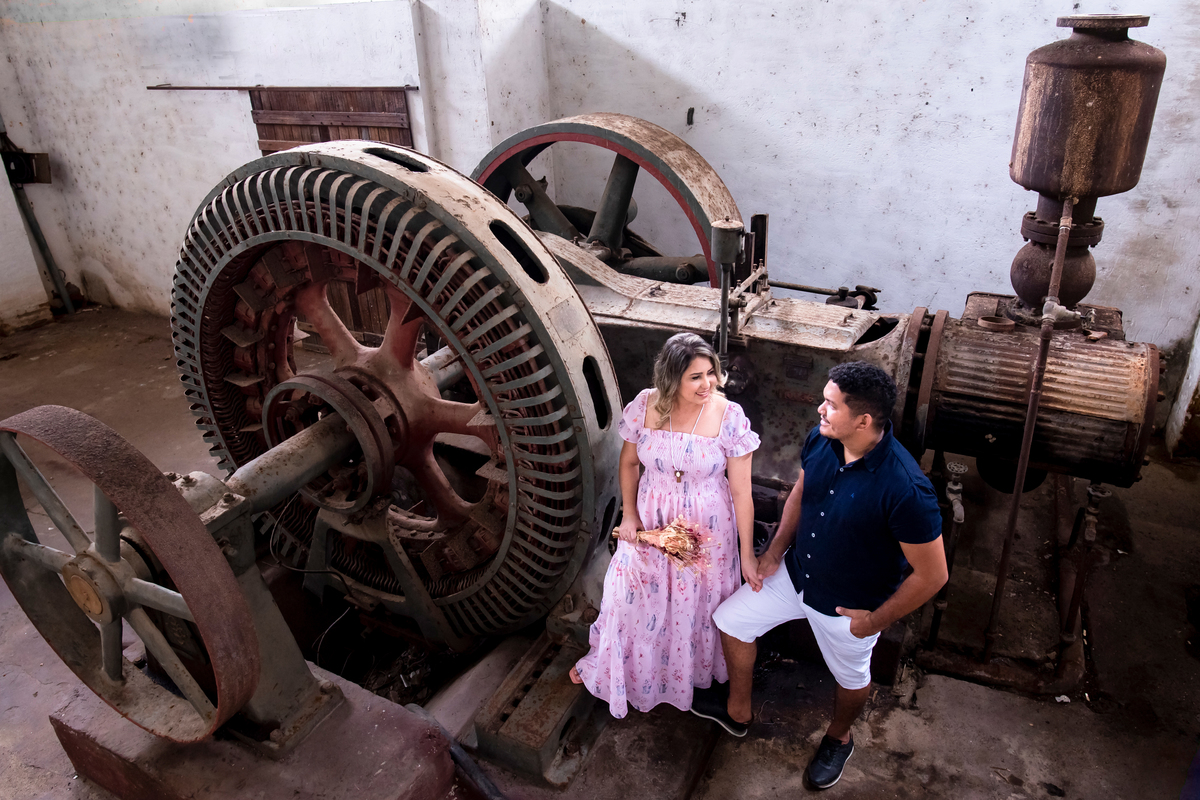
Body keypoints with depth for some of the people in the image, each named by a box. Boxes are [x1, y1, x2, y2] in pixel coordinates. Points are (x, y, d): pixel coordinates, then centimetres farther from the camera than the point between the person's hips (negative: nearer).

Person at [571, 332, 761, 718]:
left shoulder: (729, 416, -21)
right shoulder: (646, 406, -16)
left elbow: (742, 491, -15)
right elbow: (629, 462, 2)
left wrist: (747, 553, -11)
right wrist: (628, 514, -6)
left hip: (706, 529, -1)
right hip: (650, 522, 2)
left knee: (697, 603, 18)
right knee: (632, 596, 17)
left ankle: (695, 672, 50)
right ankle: (607, 664, 46)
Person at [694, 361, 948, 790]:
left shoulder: (906, 488, -37)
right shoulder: (819, 440, -18)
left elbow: (932, 575, -25)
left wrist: (875, 620, -15)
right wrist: (774, 552, 2)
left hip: (848, 607, -5)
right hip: (796, 574, 6)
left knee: (851, 678, 23)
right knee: (730, 620, 16)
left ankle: (838, 738, 58)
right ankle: (737, 711, 43)